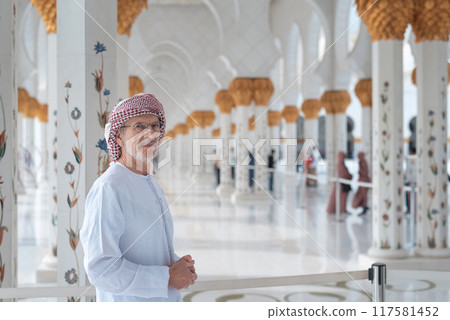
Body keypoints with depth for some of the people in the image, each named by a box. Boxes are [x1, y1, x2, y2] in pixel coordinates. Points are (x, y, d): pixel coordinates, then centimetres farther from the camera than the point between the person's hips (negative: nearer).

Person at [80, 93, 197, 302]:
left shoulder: (153, 185, 10)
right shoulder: (108, 189, -17)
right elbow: (101, 269, -24)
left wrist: (179, 264, -1)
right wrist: (168, 277, -19)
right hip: (129, 313, -7)